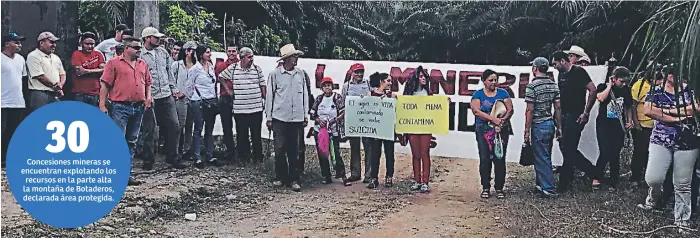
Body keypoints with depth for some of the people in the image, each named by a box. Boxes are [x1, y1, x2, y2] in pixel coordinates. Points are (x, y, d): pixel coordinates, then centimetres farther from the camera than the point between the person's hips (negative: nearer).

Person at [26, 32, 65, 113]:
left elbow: (62, 74, 19)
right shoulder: (34, 56, -6)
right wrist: (55, 85, -6)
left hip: (55, 95, 8)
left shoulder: (56, 58, 19)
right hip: (39, 94, -8)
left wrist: (60, 85, -3)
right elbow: (40, 77, -14)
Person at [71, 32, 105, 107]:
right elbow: (79, 72, -10)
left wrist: (86, 71, -8)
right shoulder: (77, 54, 0)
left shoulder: (98, 54, 10)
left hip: (94, 93, 3)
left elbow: (103, 70, -2)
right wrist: (96, 70, -3)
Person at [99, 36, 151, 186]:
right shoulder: (114, 63, -2)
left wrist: (148, 96, 6)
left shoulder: (143, 64, 15)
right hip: (120, 107, -6)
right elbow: (105, 84, -5)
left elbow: (148, 82, 24)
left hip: (138, 107, 6)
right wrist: (102, 104, -10)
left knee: (132, 141, 11)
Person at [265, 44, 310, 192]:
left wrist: (306, 115, 10)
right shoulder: (275, 74, -2)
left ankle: (294, 179, 12)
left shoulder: (301, 73, 7)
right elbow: (269, 96, 2)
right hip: (280, 118, -2)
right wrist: (269, 117, 2)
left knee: (294, 151, 5)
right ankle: (280, 177, 18)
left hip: (297, 118, 2)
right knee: (279, 149, 2)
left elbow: (304, 95, 11)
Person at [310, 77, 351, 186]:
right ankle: (326, 177, 16)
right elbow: (312, 114, 10)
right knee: (322, 154, 6)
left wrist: (334, 120, -18)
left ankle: (343, 176, -2)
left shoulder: (337, 98, -2)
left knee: (336, 153, -9)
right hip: (319, 130, 4)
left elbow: (343, 113, -6)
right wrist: (319, 120, -7)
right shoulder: (319, 98, 9)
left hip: (334, 131, -4)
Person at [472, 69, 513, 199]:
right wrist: (493, 119, -19)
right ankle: (485, 188, 8)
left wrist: (502, 120, -17)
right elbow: (476, 111, -9)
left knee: (500, 159, -2)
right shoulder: (478, 94, 4)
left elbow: (510, 110, 1)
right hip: (483, 131, -1)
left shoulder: (503, 93, 9)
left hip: (501, 131, 1)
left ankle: (499, 188, 6)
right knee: (484, 159, -1)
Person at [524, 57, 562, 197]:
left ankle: (549, 188, 1)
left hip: (539, 126, -7)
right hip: (550, 124, 7)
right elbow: (558, 108, 8)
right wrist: (559, 127, 14)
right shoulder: (554, 85, 7)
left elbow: (529, 110, -16)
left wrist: (527, 131, -11)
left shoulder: (532, 86, -14)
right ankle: (541, 184, 27)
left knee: (541, 159, -1)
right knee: (545, 157, 17)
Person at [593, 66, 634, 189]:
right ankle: (596, 178, 0)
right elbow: (601, 98, -23)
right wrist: (610, 85, -13)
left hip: (619, 126, 4)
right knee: (605, 152, -15)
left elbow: (628, 107, 19)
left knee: (615, 154, 4)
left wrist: (629, 121, 8)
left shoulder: (626, 90, 9)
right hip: (604, 125, -3)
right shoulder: (603, 87, -2)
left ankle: (614, 183, 13)